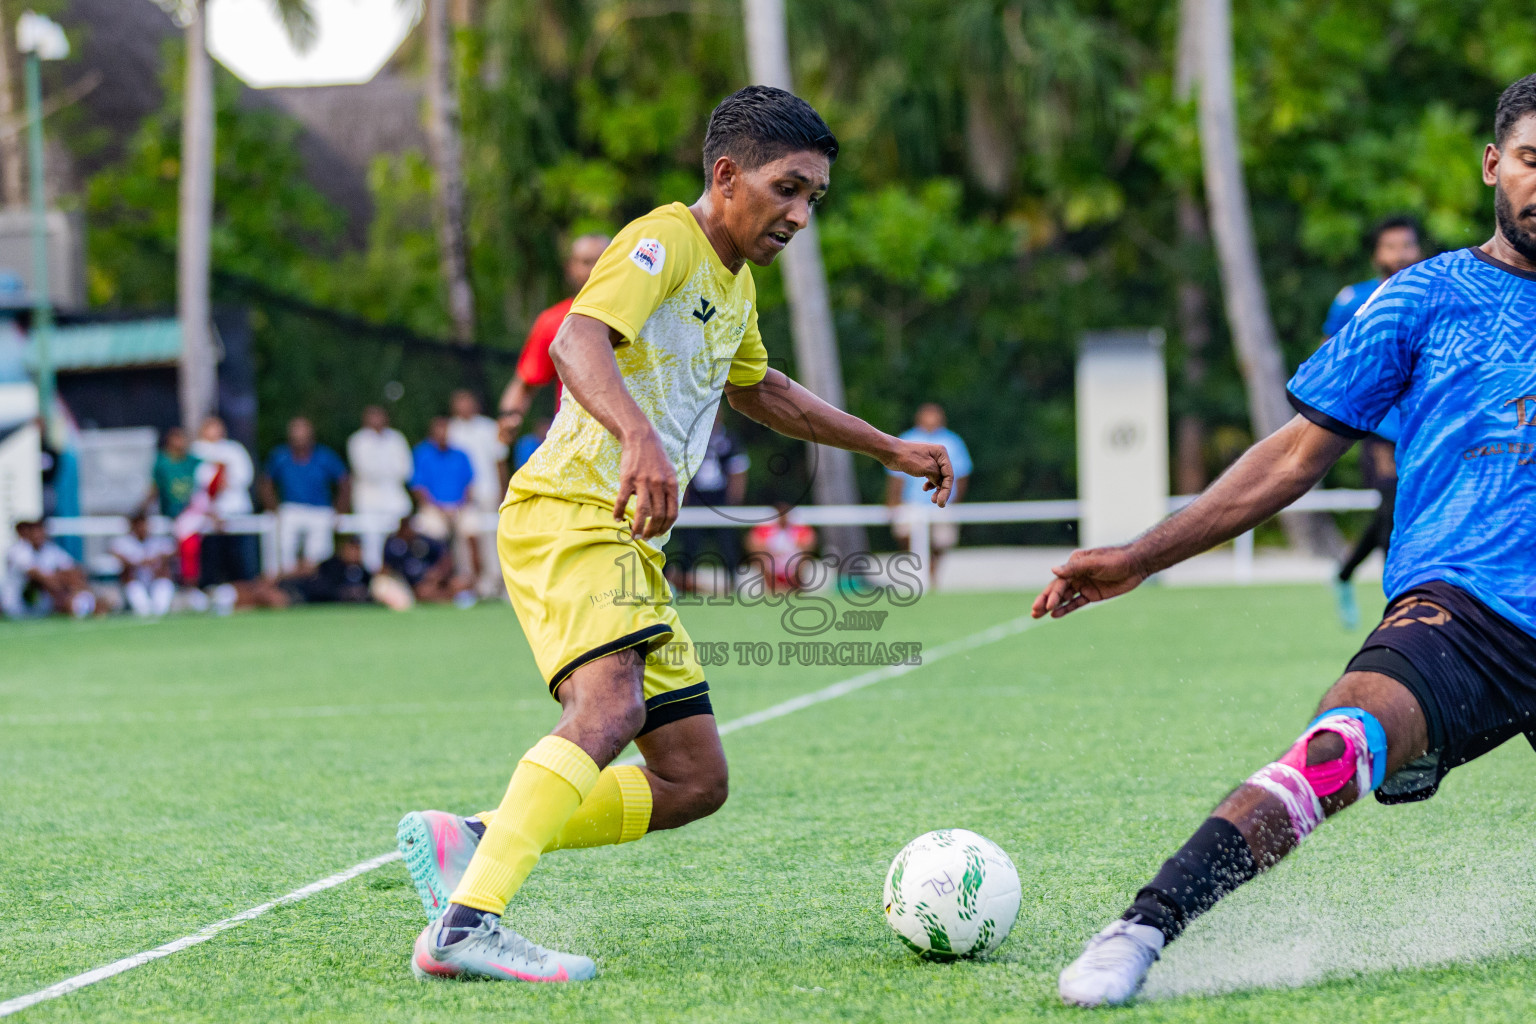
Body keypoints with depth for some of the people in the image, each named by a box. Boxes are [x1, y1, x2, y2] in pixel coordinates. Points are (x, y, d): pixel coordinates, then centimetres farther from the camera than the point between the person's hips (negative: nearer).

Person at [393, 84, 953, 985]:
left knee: (694, 784, 4)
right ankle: (466, 922, -43)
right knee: (611, 705, -33)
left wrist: (892, 450, 42)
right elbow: (577, 342, -28)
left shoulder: (735, 284, 20)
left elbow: (762, 391, 41)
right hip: (568, 512, -9)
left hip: (632, 542, 9)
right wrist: (639, 437, -47)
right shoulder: (667, 241, -9)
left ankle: (469, 840, 6)